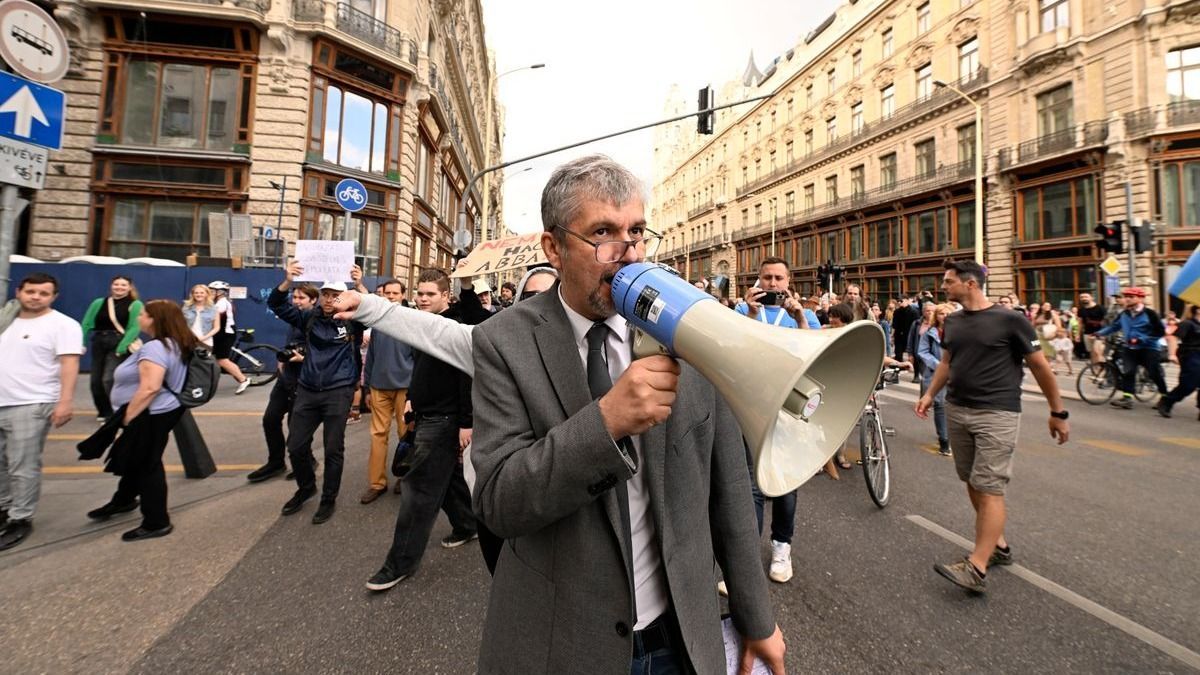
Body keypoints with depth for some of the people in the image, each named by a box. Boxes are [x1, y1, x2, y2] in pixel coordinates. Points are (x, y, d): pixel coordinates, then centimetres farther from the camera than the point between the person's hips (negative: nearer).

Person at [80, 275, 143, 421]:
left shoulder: (135, 305, -5)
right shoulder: (98, 303, 7)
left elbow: (134, 328, -11)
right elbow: (86, 324, 5)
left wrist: (121, 348, -18)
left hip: (120, 345, -5)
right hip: (98, 343, 5)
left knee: (108, 379, -14)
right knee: (95, 380, 9)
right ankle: (104, 411, 27)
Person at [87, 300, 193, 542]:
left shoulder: (155, 347, -24)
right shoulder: (177, 344, 8)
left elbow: (150, 388, -31)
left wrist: (128, 418, -21)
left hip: (151, 416, -11)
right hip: (159, 413, 11)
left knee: (147, 465, 0)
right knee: (136, 459, 26)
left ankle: (157, 522, 9)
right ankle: (123, 500, 47)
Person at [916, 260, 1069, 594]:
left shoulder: (1010, 320, -8)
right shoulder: (952, 321, 9)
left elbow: (1039, 366, -2)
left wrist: (1058, 411, 2)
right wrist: (930, 394, 6)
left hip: (997, 414, -6)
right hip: (956, 411, 7)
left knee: (989, 488, -8)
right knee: (973, 483, 13)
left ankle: (977, 567, -8)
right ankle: (999, 545, 29)